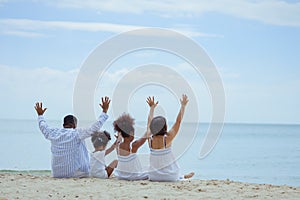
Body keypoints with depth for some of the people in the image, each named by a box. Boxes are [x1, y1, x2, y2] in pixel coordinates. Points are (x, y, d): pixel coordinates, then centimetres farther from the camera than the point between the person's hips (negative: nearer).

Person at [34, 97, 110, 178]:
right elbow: (94, 128, -15)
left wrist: (40, 115, 40)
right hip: (75, 173, -6)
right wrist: (104, 111, -7)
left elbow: (44, 128, 22)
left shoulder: (53, 133, 0)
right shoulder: (77, 133, -14)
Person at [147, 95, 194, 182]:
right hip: (170, 177, -3)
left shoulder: (150, 139, -6)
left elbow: (150, 123, 12)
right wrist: (183, 105, 3)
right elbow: (178, 121, -8)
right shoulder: (167, 139, -18)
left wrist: (152, 107, 26)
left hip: (153, 177, 3)